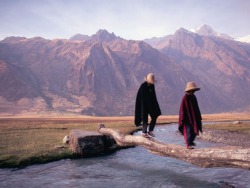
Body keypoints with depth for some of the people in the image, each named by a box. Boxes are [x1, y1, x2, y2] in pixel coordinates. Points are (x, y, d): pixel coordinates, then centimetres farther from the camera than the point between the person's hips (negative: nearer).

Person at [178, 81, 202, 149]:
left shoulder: (193, 97, 8)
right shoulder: (185, 98, -15)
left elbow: (196, 108, 15)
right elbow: (182, 109, -15)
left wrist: (198, 117, 17)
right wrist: (183, 118, -16)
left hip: (194, 117, 8)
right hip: (187, 117, -8)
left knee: (195, 130, 13)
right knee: (189, 130, -8)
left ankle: (190, 141, 31)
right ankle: (189, 144, -4)